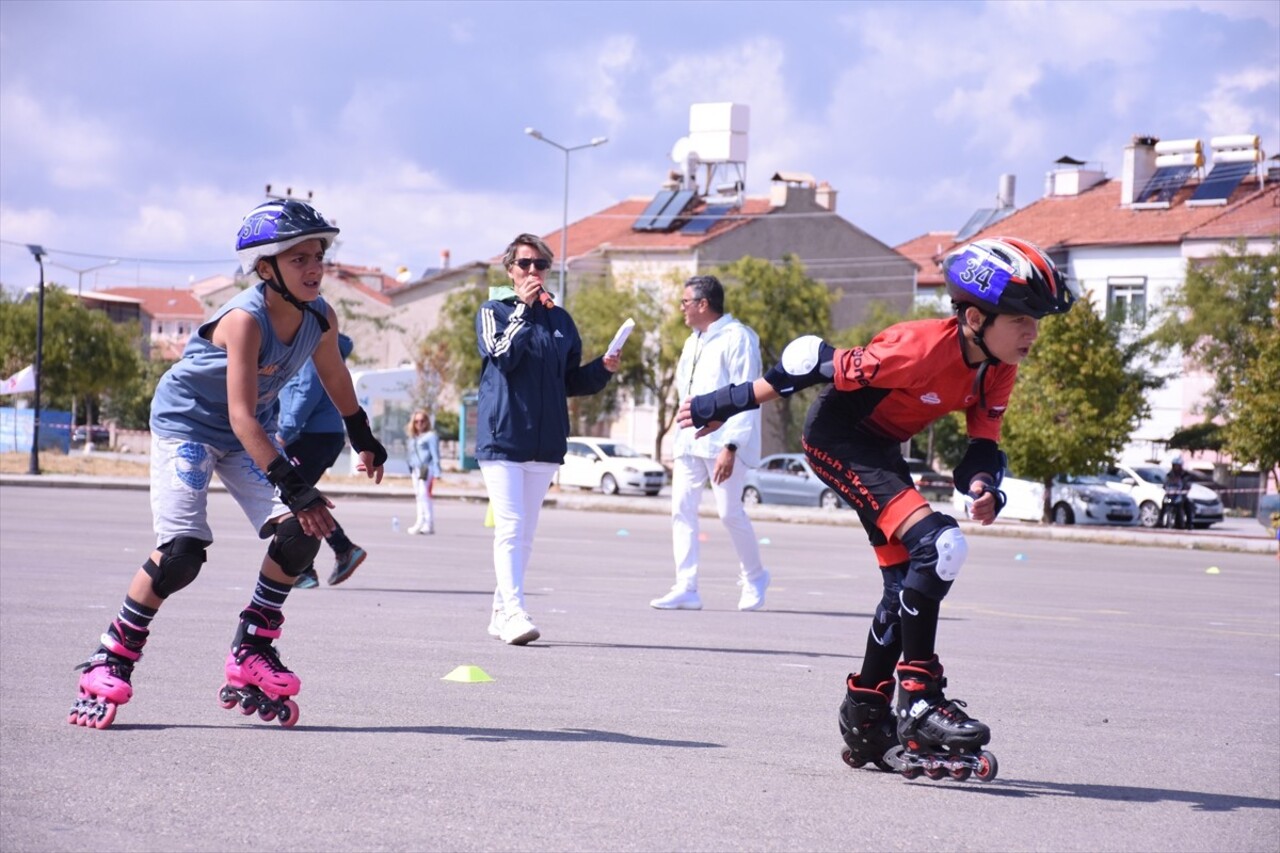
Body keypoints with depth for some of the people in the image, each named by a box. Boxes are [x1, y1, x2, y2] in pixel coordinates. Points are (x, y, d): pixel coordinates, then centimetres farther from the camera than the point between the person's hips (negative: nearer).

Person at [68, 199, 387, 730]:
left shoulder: (320, 318, -11)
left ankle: (251, 657, 6)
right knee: (182, 551, -20)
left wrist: (363, 440, 23)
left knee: (299, 535, -10)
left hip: (247, 436, 7)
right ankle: (111, 661, -2)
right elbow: (241, 416, -37)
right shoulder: (245, 319, -32)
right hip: (186, 422, -7)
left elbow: (334, 377, 12)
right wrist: (293, 487, -44)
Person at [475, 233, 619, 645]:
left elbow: (572, 382, 18)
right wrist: (523, 308, -14)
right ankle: (513, 611, -20)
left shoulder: (560, 319, 15)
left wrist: (602, 369, 0)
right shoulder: (494, 311, 3)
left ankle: (501, 612, 16)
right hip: (502, 436, -5)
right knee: (510, 527, -14)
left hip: (546, 440, 5)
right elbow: (502, 355, -15)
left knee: (525, 533, 8)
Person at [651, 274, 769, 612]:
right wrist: (679, 446, 18)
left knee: (730, 512, -6)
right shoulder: (693, 343, 20)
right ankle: (686, 588, -1)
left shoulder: (737, 338, -8)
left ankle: (753, 578, 15)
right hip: (690, 441, 8)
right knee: (682, 509, -1)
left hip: (722, 442, -8)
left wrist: (730, 447, -21)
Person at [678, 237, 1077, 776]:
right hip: (837, 437, -9)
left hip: (882, 448, 9)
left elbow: (983, 442, -2)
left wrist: (982, 486, -28)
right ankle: (919, 700, -19)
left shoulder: (998, 371, -8)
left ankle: (865, 718, 25)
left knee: (907, 582, 12)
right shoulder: (922, 348, -32)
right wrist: (724, 406, -22)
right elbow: (822, 366, -28)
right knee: (935, 544, -24)